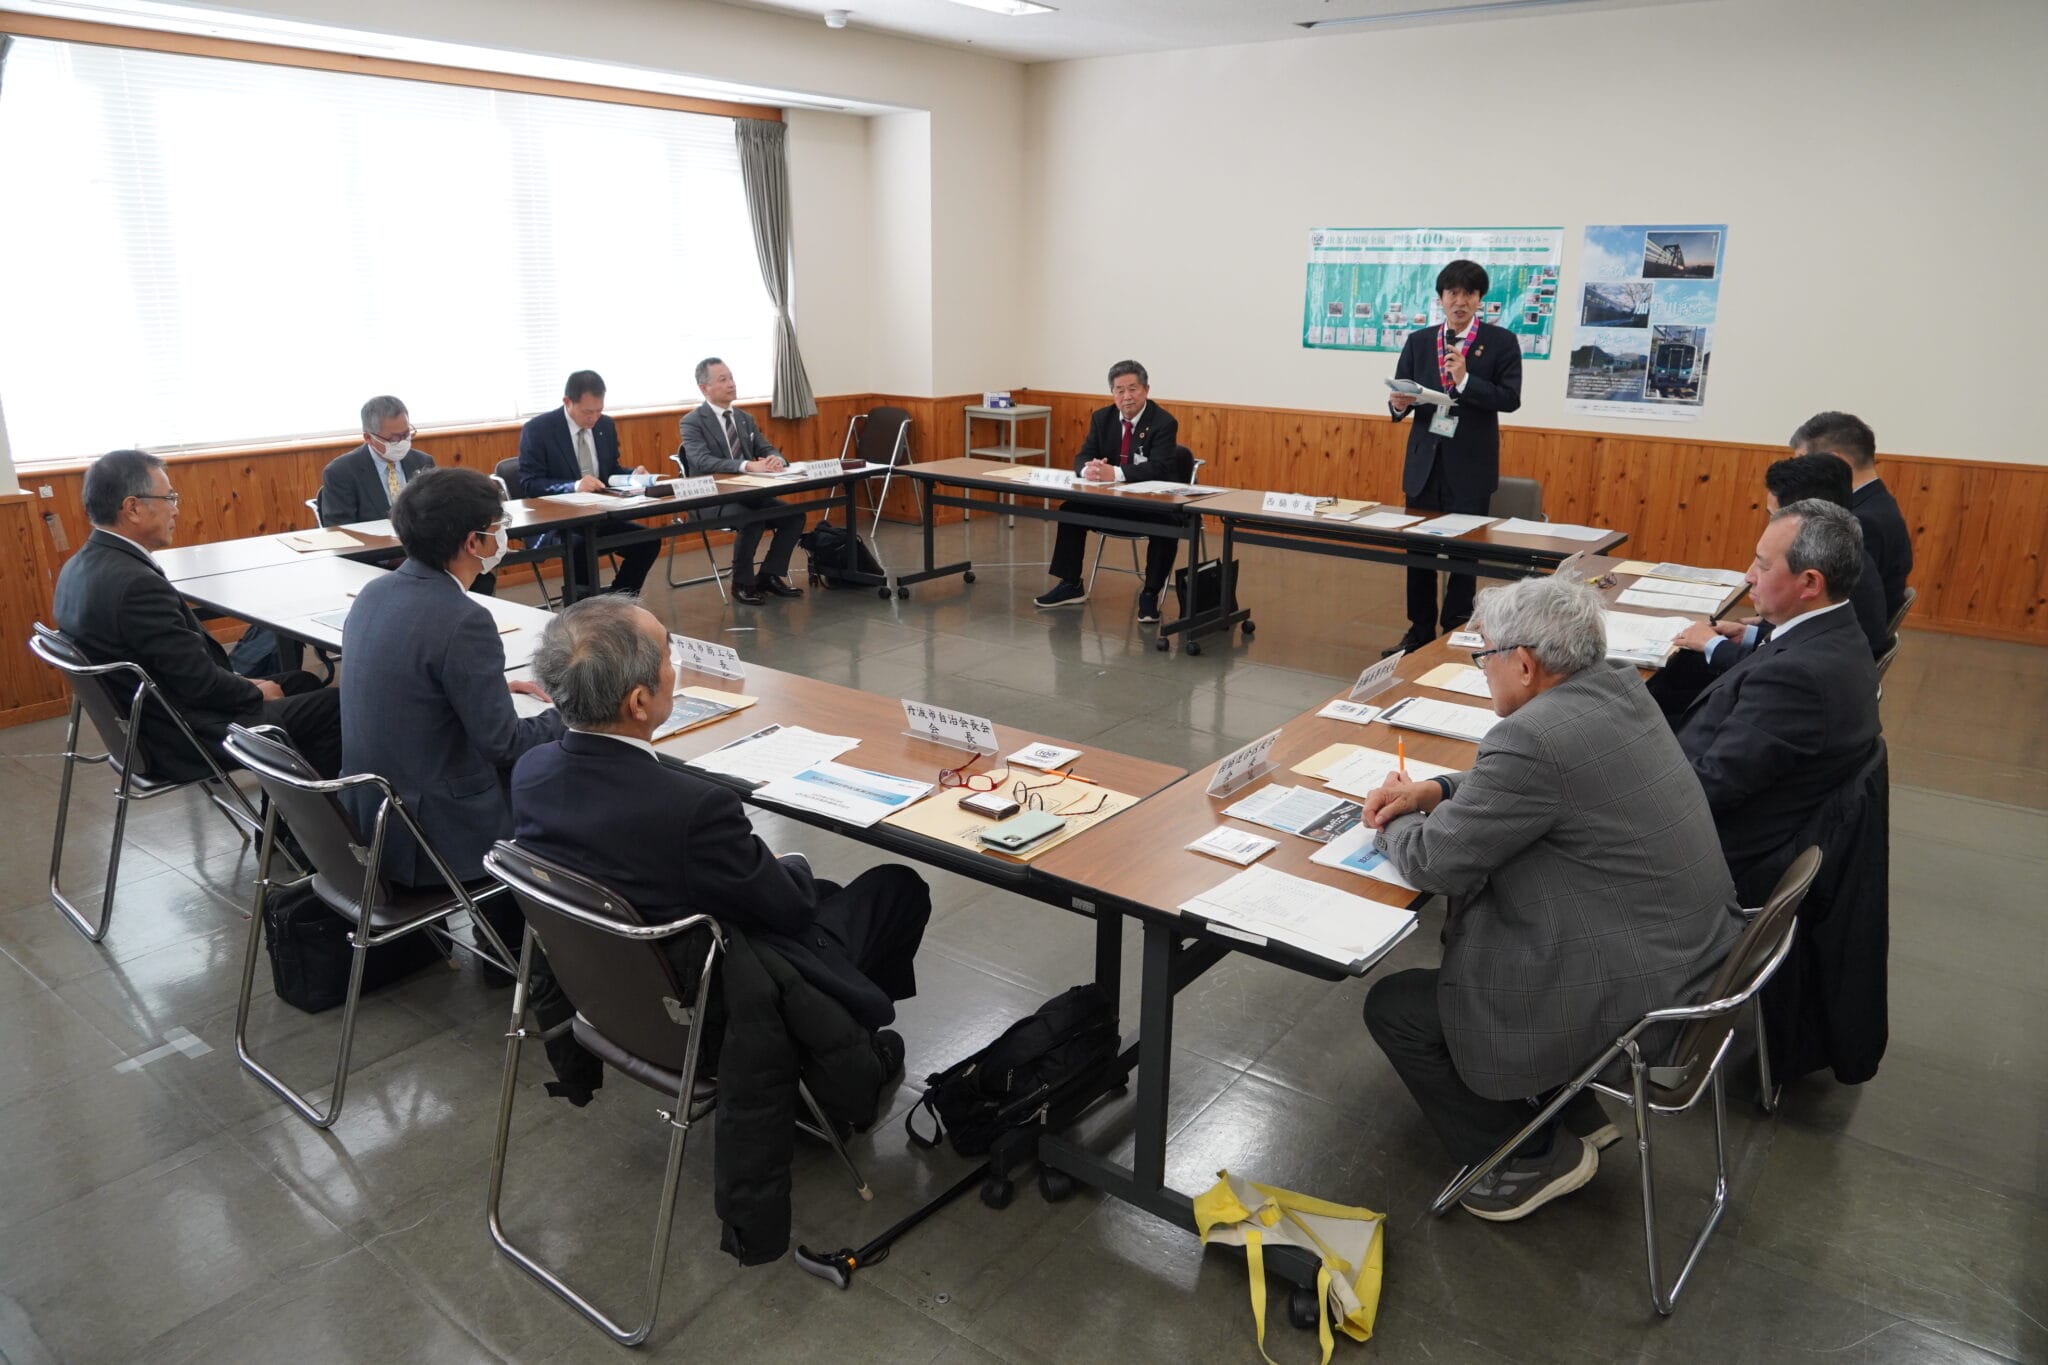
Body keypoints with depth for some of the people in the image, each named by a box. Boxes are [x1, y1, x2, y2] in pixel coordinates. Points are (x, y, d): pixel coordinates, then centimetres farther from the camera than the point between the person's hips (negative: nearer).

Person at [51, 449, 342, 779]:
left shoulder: (81, 567, 4)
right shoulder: (136, 584, -27)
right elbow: (200, 681, -23)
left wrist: (240, 681, 5)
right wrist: (258, 693, -5)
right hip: (188, 741, -10)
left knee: (304, 683, 19)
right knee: (335, 705, -1)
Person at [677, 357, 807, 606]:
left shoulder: (745, 419, 15)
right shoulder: (692, 421, -7)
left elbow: (768, 450, 10)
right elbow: (703, 461, -23)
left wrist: (775, 459, -18)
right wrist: (749, 466, -35)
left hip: (748, 493, 6)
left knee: (795, 515, -14)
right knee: (752, 520, -33)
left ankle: (769, 575, -1)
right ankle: (742, 583, -12)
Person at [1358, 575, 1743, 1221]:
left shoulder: (1534, 738, -27)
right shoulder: (1617, 684, 1)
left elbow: (1436, 861, -18)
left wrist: (1394, 828, 4)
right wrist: (1436, 790, 6)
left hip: (1627, 997, -10)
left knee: (1393, 1008, 2)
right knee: (1463, 936, 25)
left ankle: (1534, 1157, 18)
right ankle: (1576, 1111, 31)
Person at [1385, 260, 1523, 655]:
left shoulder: (1501, 342, -1)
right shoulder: (1419, 341, 8)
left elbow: (1510, 398, -9)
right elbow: (1400, 393, 9)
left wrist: (1465, 380, -21)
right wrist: (1399, 404, -15)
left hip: (1470, 466, -3)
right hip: (1425, 462, 3)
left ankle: (1456, 634, 13)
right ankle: (1420, 632, 19)